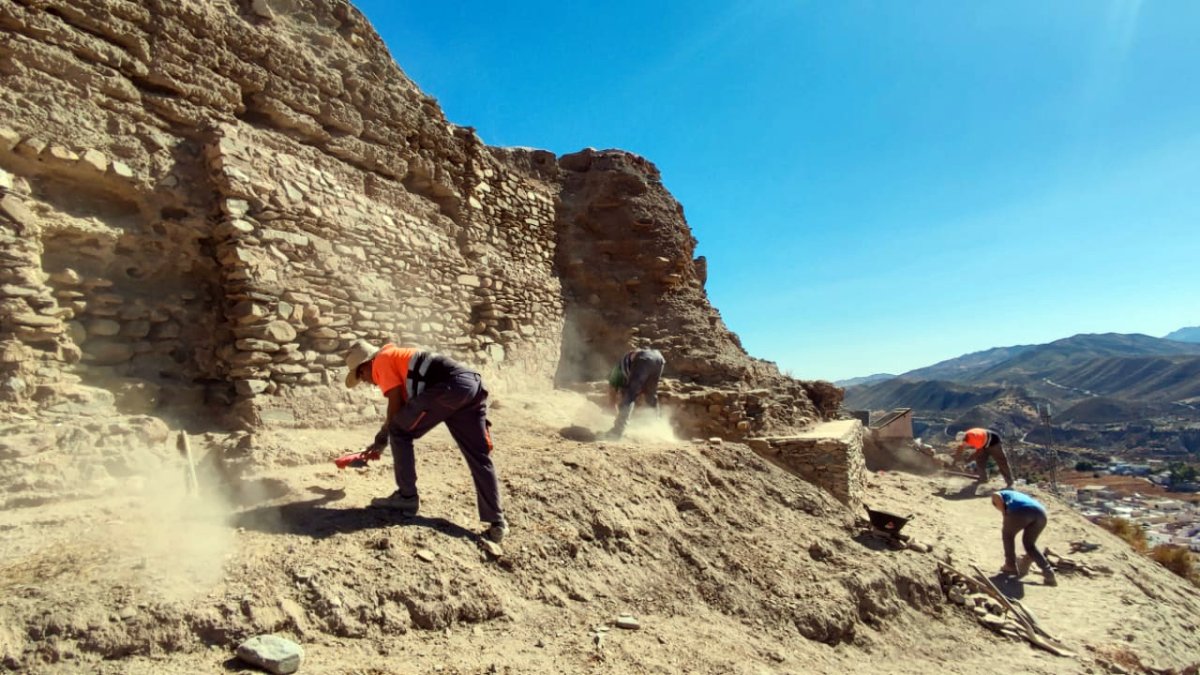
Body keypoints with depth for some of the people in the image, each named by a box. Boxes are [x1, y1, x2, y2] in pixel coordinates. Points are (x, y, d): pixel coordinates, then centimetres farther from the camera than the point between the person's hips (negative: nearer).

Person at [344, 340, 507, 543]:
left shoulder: (382, 361, 11)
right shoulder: (398, 358, 36)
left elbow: (396, 406, 4)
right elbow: (405, 407, 42)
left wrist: (382, 439, 20)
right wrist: (383, 438, 49)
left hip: (450, 388, -9)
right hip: (472, 385, 9)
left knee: (399, 432, 10)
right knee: (479, 456, 8)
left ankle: (407, 497, 14)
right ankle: (497, 522, 8)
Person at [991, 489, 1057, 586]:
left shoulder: (1002, 494, 33)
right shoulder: (1020, 496, 47)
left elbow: (996, 495, 3)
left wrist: (1005, 515, 11)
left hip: (1021, 510, -6)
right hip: (1040, 512, 6)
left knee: (1007, 534, 24)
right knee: (1029, 544, 25)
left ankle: (1011, 566, 26)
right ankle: (1049, 573, 14)